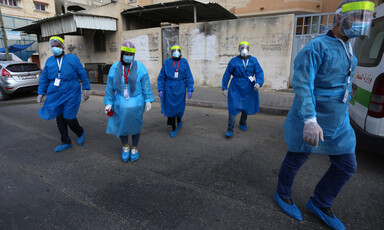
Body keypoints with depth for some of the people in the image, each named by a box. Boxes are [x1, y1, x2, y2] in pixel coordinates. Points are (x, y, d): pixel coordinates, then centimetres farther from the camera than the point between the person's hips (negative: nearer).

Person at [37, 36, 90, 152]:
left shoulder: (72, 59, -3)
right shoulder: (49, 61, 9)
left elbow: (82, 74, -1)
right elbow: (44, 78, 13)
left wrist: (86, 89, -4)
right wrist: (41, 93, 8)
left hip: (70, 95, -5)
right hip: (55, 96, 5)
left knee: (68, 118, -8)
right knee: (59, 119, 8)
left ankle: (80, 133, 23)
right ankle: (66, 142, 22)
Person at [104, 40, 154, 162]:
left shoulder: (139, 66, -9)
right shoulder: (114, 68, -4)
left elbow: (146, 84, -6)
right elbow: (110, 87, 1)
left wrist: (148, 100, -7)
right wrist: (108, 103, 2)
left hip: (136, 103, -1)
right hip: (121, 103, 2)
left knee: (135, 125, 10)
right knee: (121, 125, 9)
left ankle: (134, 148, 33)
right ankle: (125, 146, 35)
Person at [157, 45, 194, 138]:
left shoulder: (184, 62, 1)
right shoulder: (167, 62, 1)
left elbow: (189, 77, 0)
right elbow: (161, 77, 5)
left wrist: (190, 90, -7)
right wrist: (160, 89, -3)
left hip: (180, 89, 0)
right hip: (170, 88, 0)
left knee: (180, 107, 6)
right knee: (170, 108, 2)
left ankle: (179, 119, 42)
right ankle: (174, 129, 18)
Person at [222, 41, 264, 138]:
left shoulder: (254, 60, 1)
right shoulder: (234, 61, -5)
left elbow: (259, 73, -5)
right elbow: (227, 75, -1)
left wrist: (259, 83, -23)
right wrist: (224, 88, -2)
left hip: (249, 89, 3)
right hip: (236, 89, -3)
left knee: (247, 107, 16)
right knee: (233, 108, -11)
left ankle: (242, 123, 43)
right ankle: (230, 129, -2)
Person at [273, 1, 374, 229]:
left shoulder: (348, 50, 11)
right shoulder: (316, 47, -17)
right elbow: (302, 85, -28)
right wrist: (310, 120, -38)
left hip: (338, 122, 8)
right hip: (310, 120, -8)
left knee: (346, 166, 12)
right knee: (295, 160, 9)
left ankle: (319, 204, 32)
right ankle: (282, 194, 36)